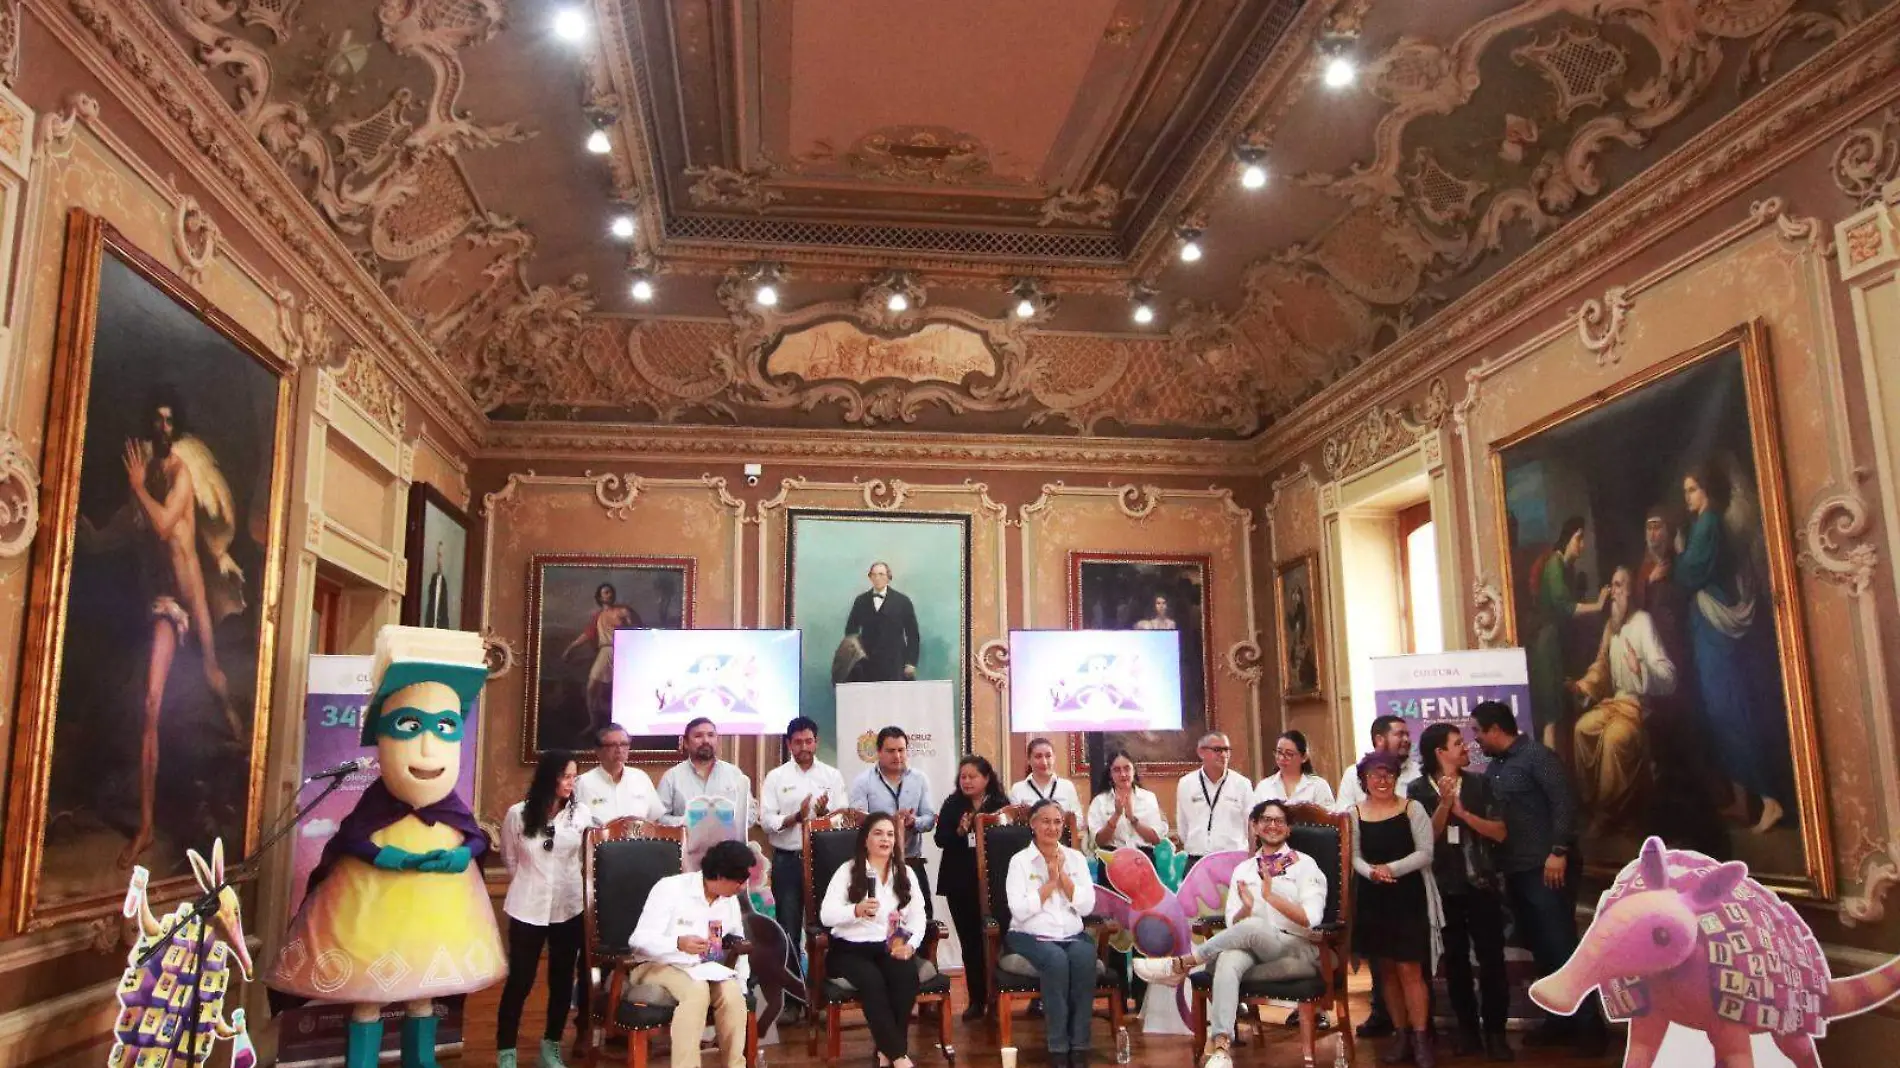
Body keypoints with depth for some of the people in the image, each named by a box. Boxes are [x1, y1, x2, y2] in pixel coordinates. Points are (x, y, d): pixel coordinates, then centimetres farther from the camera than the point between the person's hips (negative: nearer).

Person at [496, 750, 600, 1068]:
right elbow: (509, 860, 7)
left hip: (569, 907, 2)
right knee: (519, 980, 2)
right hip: (528, 908, -2)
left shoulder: (582, 813, -5)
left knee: (562, 978, 10)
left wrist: (567, 884, 7)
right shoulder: (517, 814, -7)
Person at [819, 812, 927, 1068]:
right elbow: (826, 915, -9)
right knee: (872, 981, -34)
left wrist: (911, 944, -12)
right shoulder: (847, 871, 1)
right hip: (851, 949, -3)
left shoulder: (905, 873, 13)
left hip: (893, 948, 3)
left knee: (907, 976, -30)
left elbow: (918, 916, 8)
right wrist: (856, 910, -27)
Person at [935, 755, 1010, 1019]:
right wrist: (959, 830, -21)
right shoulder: (952, 804, 3)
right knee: (969, 940, 7)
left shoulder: (1001, 804, -1)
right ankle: (976, 999, 16)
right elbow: (940, 839, -4)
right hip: (959, 882, 2)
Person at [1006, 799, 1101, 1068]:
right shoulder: (1020, 861, 0)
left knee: (1084, 957, -30)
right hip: (1031, 937, -3)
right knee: (1057, 960, -33)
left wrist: (1062, 876, -9)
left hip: (1073, 935, 3)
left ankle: (1079, 1045, -21)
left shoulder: (1076, 858, 10)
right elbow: (1019, 911, -12)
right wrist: (1050, 882, -11)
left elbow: (1086, 906, 1)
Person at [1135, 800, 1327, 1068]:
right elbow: (1233, 924, 7)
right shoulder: (1243, 870, 16)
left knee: (1252, 927, -36)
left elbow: (1311, 918, -9)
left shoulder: (1305, 864, 4)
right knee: (1229, 960, -35)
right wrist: (1247, 908, -15)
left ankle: (1179, 965, -25)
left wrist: (1271, 897, -21)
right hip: (1254, 947, 3)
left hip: (1299, 951, -3)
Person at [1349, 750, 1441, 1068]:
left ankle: (1421, 1039, 4)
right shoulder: (1356, 813, 4)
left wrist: (1392, 868, -19)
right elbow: (1355, 856, 4)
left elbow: (1425, 853, -8)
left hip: (1409, 897, -3)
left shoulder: (1412, 809, -3)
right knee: (1387, 969, 10)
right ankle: (1402, 1036, 21)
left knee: (1409, 969, -5)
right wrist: (1370, 871, -17)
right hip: (1373, 899, 3)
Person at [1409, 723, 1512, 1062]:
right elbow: (1425, 839, -10)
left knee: (1491, 959, 1)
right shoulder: (1418, 789, -4)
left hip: (1482, 885, 0)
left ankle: (1494, 1031, 11)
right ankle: (1468, 1029, 20)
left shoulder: (1479, 783, 0)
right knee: (1455, 961, 9)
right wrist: (1445, 803, -19)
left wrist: (1463, 812, -15)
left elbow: (1500, 832, -4)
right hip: (1444, 888, 0)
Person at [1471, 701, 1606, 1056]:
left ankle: (1589, 1024, 3)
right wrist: (1496, 865, 6)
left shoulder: (1537, 756, -7)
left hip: (1546, 869, -7)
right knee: (1541, 949, 12)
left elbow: (1564, 803, -14)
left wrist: (1559, 851, -20)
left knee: (1562, 947, -6)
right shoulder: (1493, 768, 14)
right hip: (1516, 872, 8)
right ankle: (1560, 1020, 20)